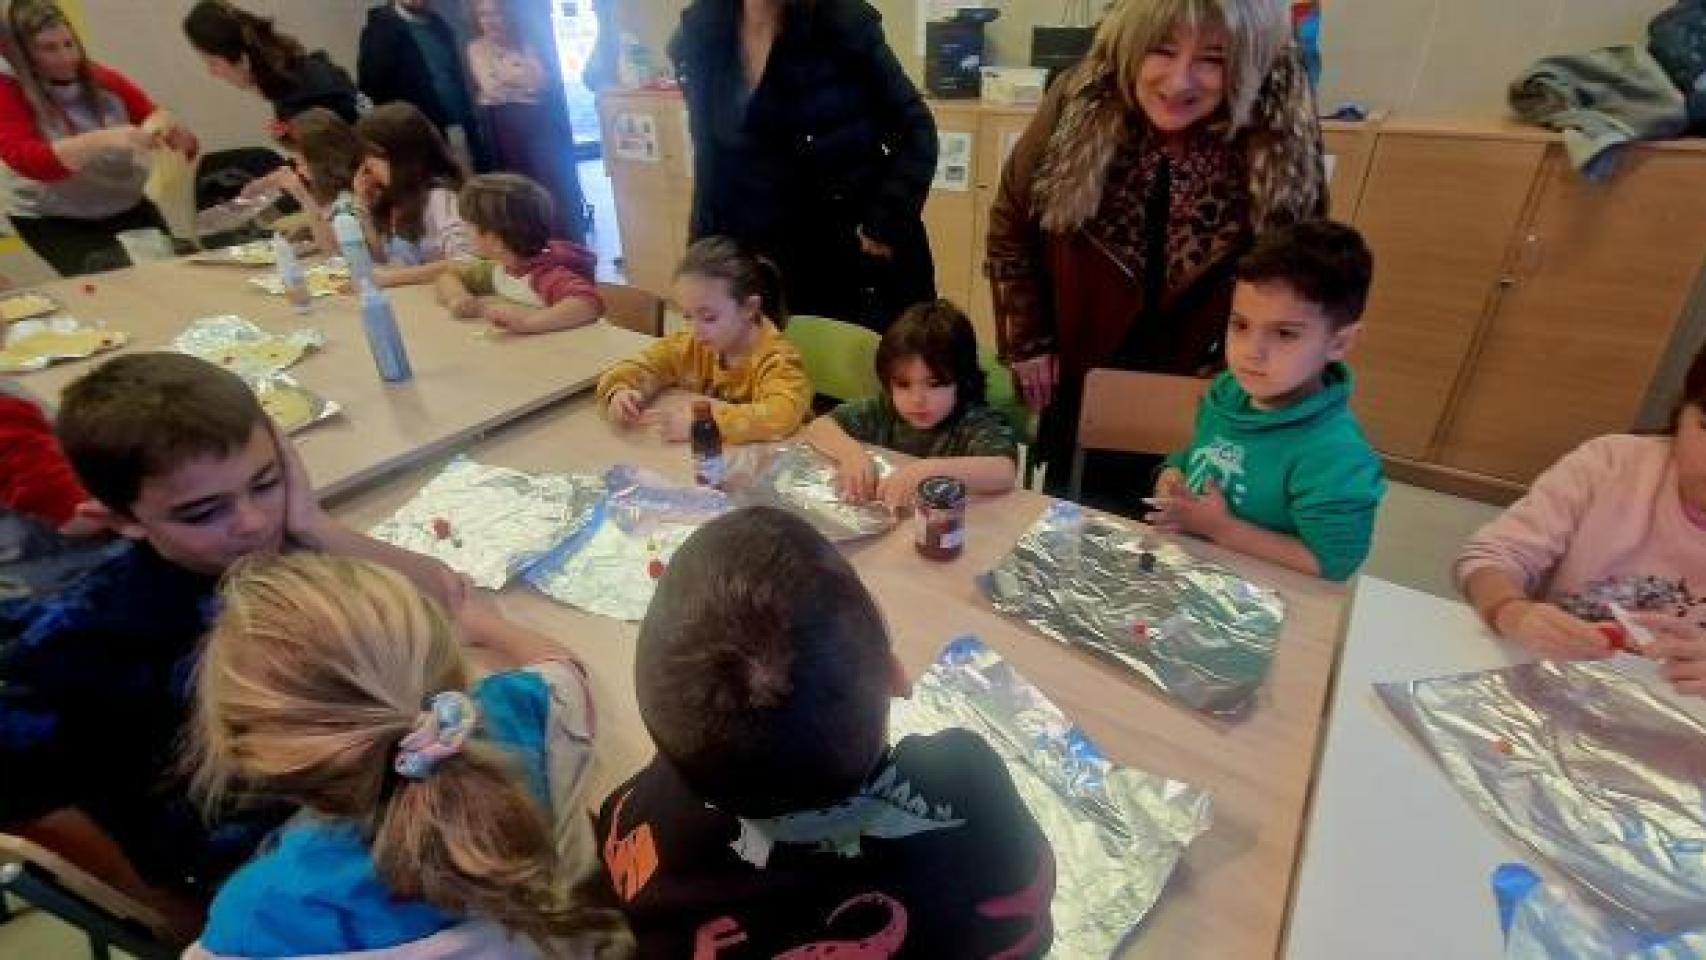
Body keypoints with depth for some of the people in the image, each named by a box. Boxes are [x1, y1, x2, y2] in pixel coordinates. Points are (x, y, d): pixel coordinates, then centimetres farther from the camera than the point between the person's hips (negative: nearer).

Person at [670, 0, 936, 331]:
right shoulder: (697, 35, 2)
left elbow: (916, 128, -4)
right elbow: (711, 159, 10)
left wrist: (888, 223, -13)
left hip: (862, 253, -2)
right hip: (766, 258, 3)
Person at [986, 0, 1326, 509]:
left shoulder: (1283, 140, -18)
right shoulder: (1077, 105, -17)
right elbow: (1009, 225, -6)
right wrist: (1028, 344, -5)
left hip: (1199, 390, 0)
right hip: (1077, 372, 1)